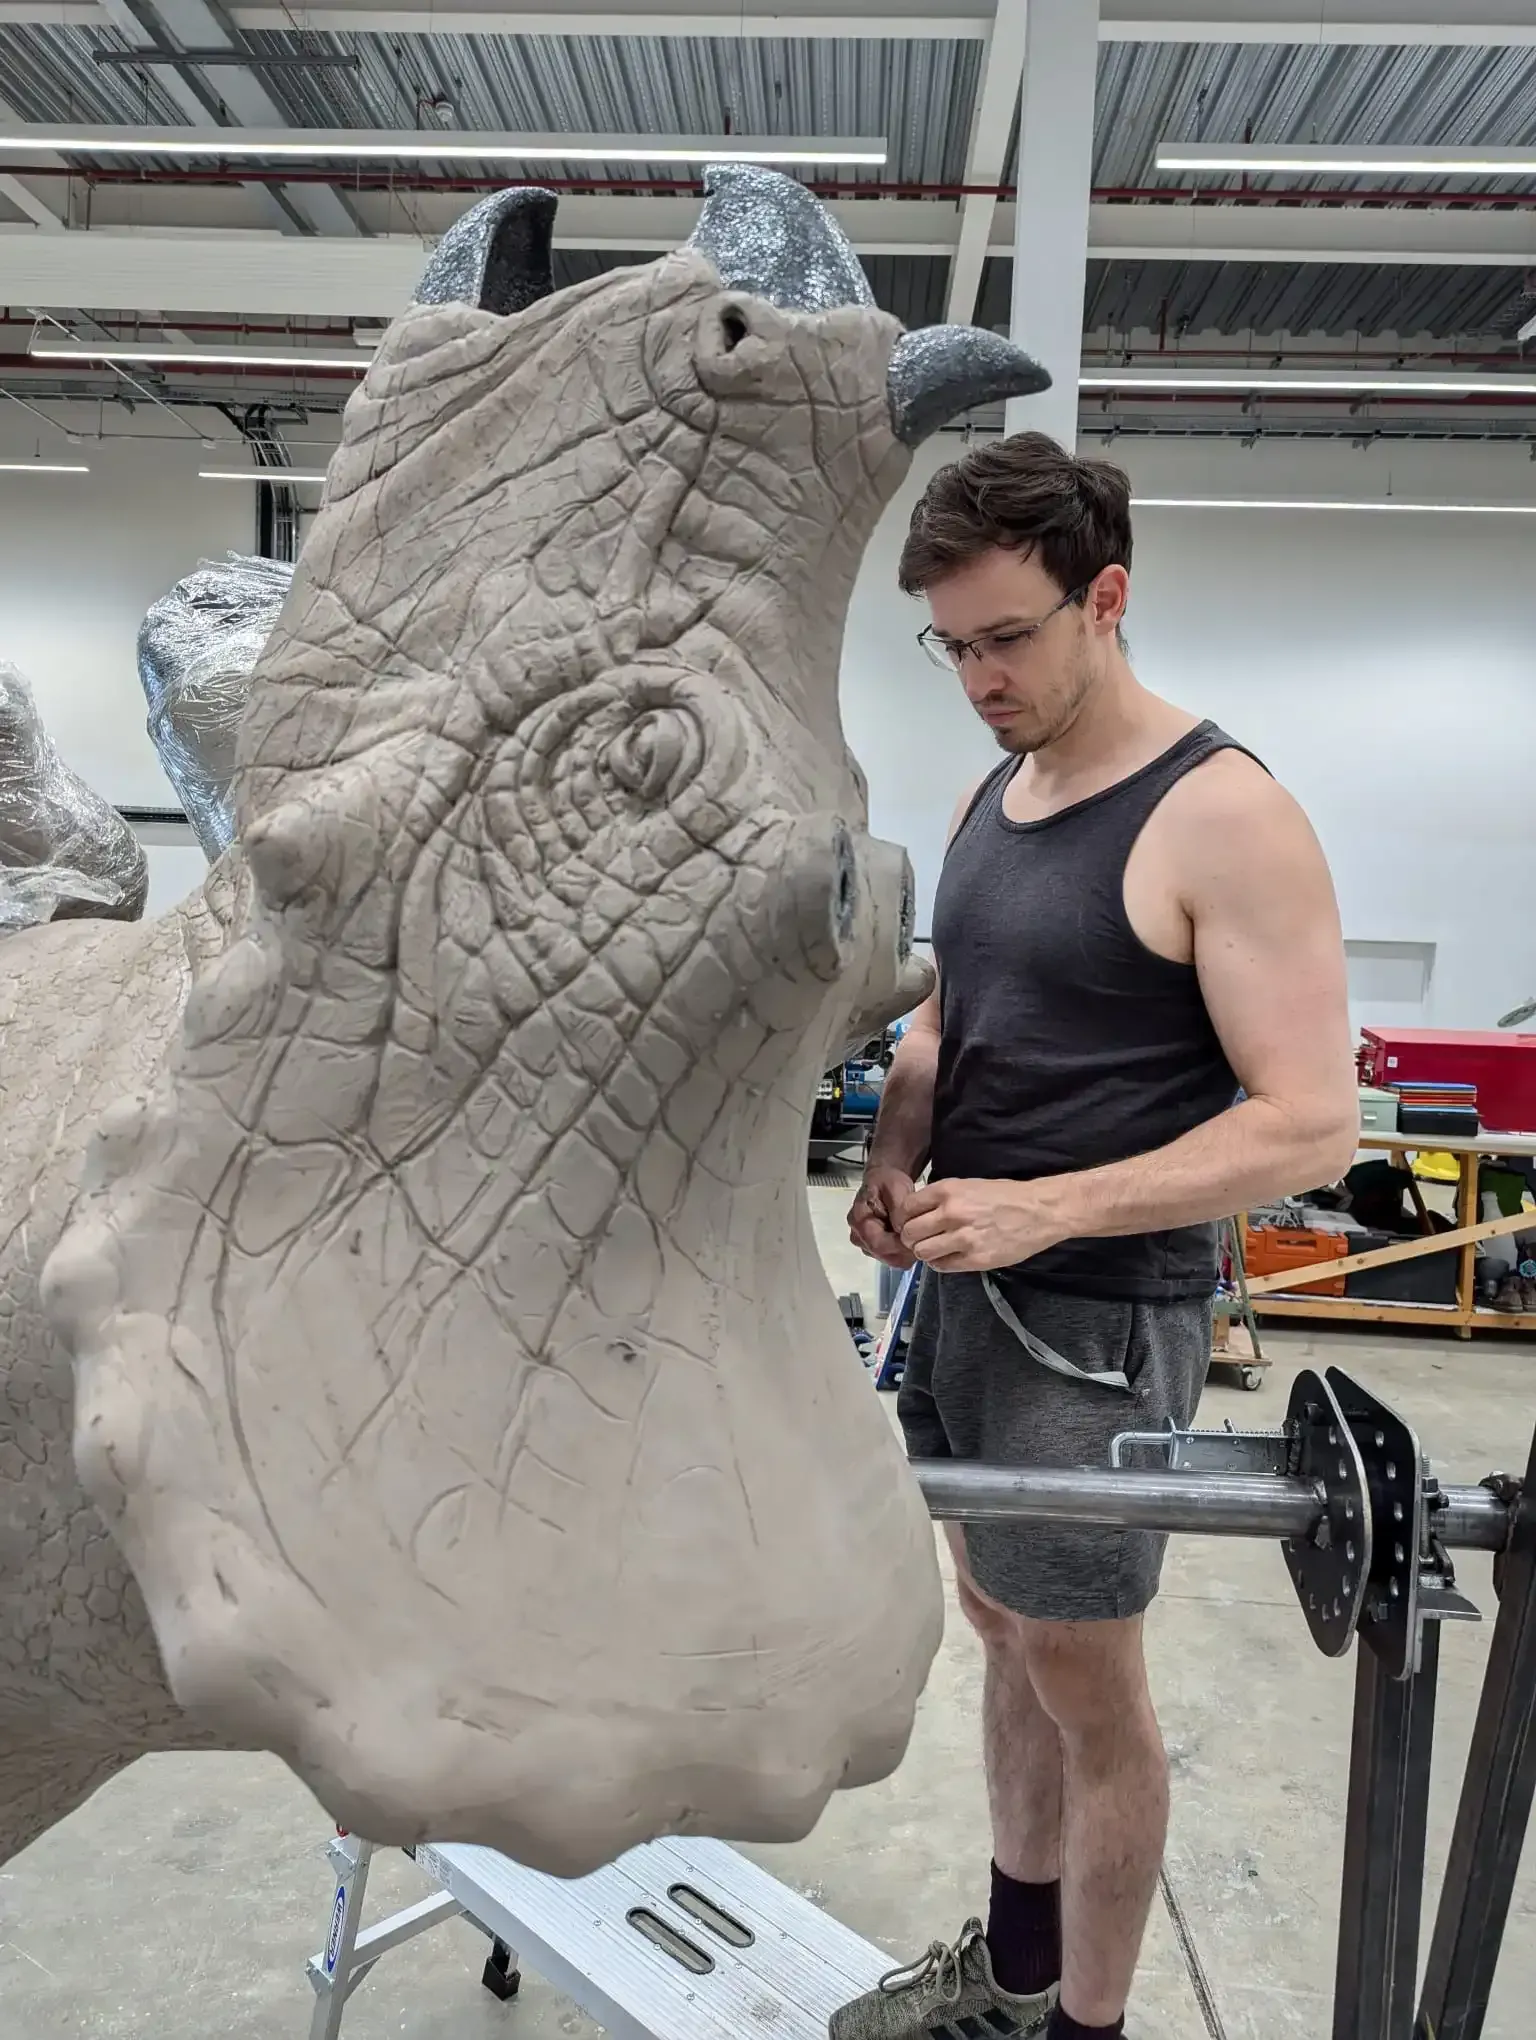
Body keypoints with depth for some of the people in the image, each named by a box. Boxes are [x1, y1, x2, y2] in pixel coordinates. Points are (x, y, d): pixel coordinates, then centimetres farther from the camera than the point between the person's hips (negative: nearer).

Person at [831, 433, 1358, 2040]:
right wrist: (895, 1162, -1)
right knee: (1005, 1631, 21)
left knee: (1086, 1685, 9)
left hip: (1101, 1319, -7)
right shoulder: (987, 797, 8)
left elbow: (1310, 1124, -20)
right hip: (966, 1286, 8)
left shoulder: (1222, 818, -16)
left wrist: (1045, 1210, -26)